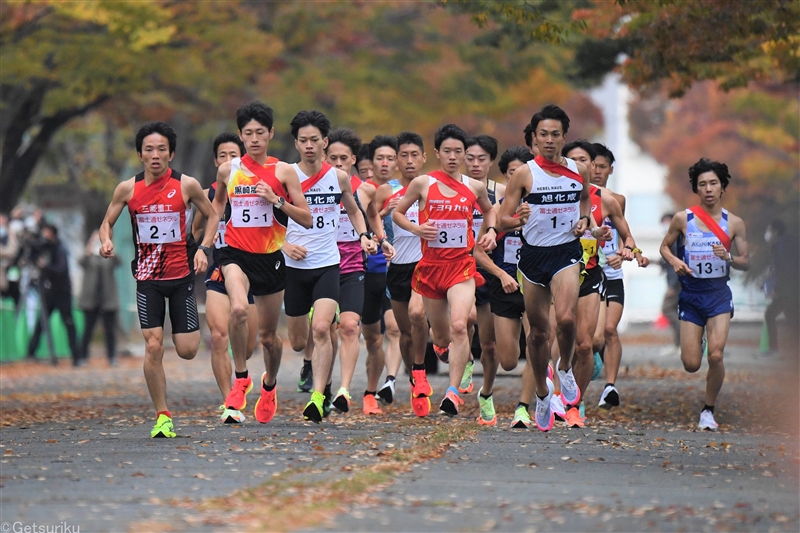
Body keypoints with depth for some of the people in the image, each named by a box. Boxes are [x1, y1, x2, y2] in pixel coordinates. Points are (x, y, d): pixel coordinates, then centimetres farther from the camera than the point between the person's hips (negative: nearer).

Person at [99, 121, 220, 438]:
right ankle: (162, 417, 0)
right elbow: (107, 223, 10)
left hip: (181, 274, 0)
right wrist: (106, 242, -12)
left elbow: (212, 216, 9)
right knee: (153, 346, -10)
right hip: (147, 278, 0)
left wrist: (204, 248, -5)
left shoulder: (186, 185, -4)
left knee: (187, 351, -2)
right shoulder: (128, 189, -2)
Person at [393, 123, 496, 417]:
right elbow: (396, 213, 9)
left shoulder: (475, 187, 5)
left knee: (459, 326, -22)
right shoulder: (422, 183, 0)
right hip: (431, 264, 1)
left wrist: (491, 231, 7)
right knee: (441, 335, 10)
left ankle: (453, 392, -22)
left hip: (462, 266, -1)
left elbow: (489, 210, 26)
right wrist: (416, 229, -9)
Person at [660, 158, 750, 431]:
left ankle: (709, 410, 4)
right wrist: (675, 262, -10)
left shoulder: (734, 223, -1)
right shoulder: (683, 219, -2)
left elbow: (746, 262, 4)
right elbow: (665, 246, 11)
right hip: (690, 294, 1)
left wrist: (728, 257, -17)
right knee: (691, 364, -1)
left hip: (719, 293, -1)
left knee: (715, 355, -16)